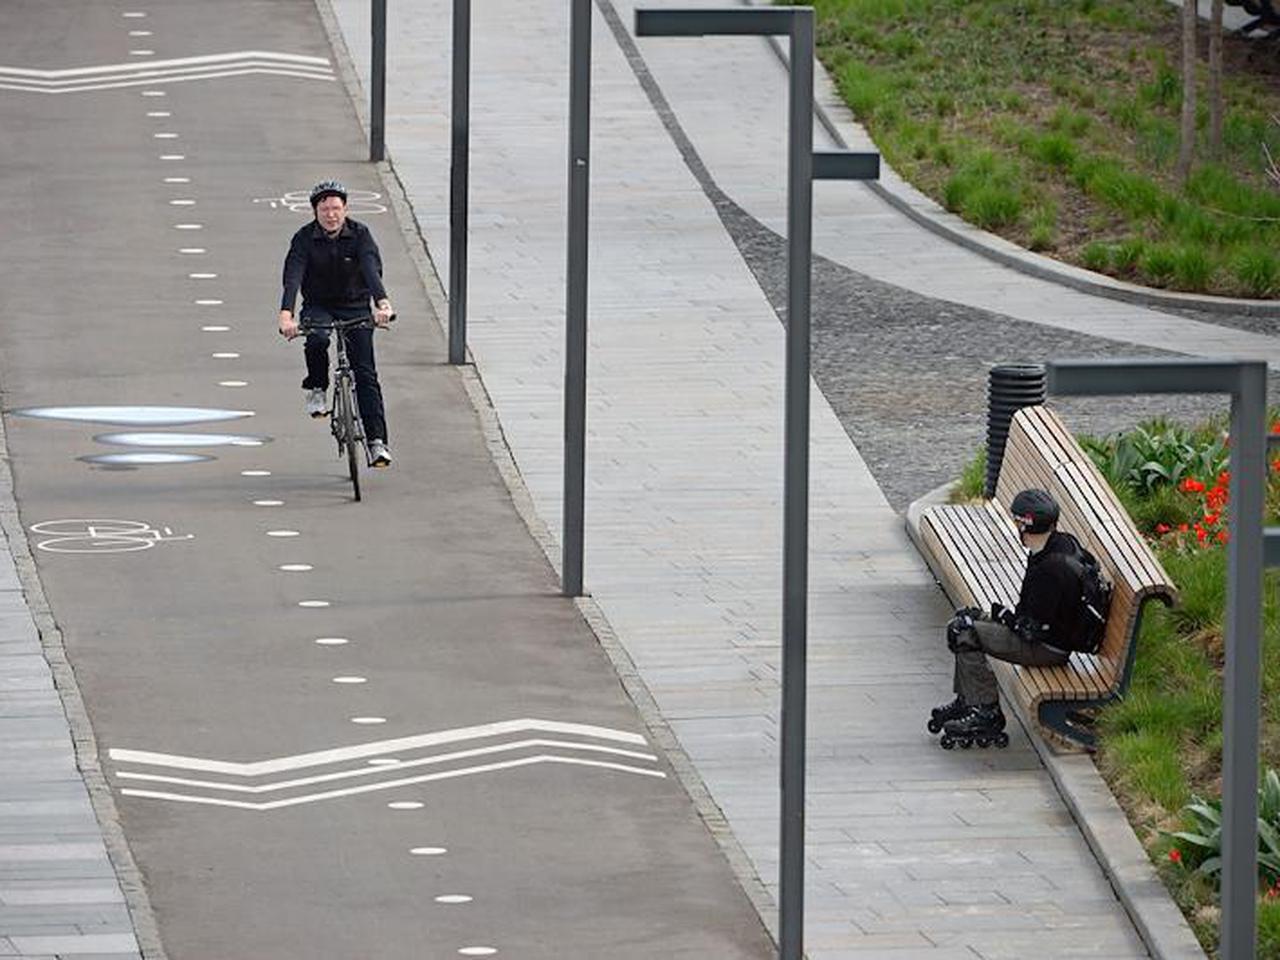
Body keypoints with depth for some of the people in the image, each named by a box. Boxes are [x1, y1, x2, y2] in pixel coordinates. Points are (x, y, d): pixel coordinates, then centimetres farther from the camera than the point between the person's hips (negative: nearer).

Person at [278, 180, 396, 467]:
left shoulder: (359, 234, -12)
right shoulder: (304, 239, -12)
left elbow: (372, 269, -27)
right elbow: (293, 276, -24)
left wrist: (382, 303, -45)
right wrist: (286, 315, -41)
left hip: (355, 307, 0)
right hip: (318, 306, 0)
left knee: (365, 373, -9)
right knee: (317, 339, -35)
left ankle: (377, 441, -9)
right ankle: (317, 389, -8)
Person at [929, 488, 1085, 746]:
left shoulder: (1051, 568, -31)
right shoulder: (1065, 543, 1)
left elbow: (1032, 628, -26)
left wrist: (1001, 613, -9)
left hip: (1048, 648, -10)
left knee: (962, 632, -16)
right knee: (965, 617, 15)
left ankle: (987, 713, -8)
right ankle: (967, 701, 20)